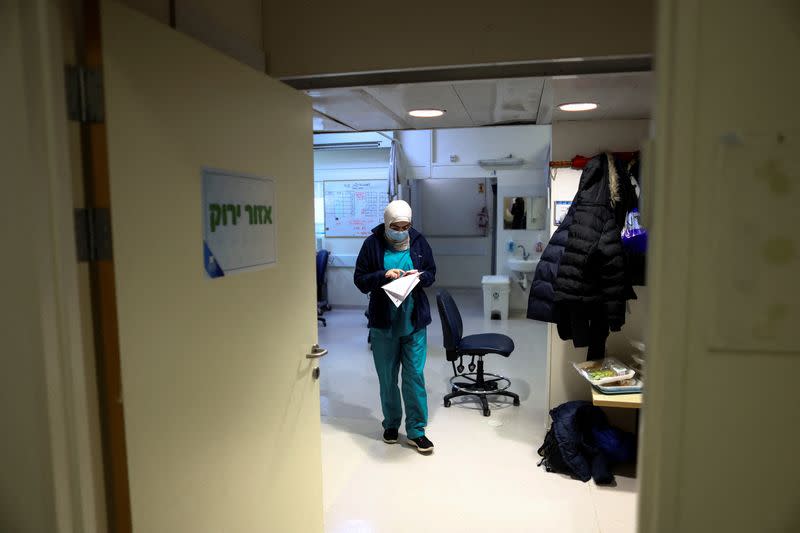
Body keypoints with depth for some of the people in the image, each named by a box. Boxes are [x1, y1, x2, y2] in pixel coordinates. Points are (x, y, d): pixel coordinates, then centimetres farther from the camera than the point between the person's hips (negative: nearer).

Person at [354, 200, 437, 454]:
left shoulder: (418, 241, 0)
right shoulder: (372, 244, -5)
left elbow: (431, 274, 9)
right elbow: (360, 280, -4)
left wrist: (420, 276, -13)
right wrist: (384, 275, -20)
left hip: (414, 322, 1)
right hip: (383, 323, 0)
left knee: (415, 376, 3)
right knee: (387, 378, 12)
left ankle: (416, 430, 16)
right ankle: (391, 424, 31)